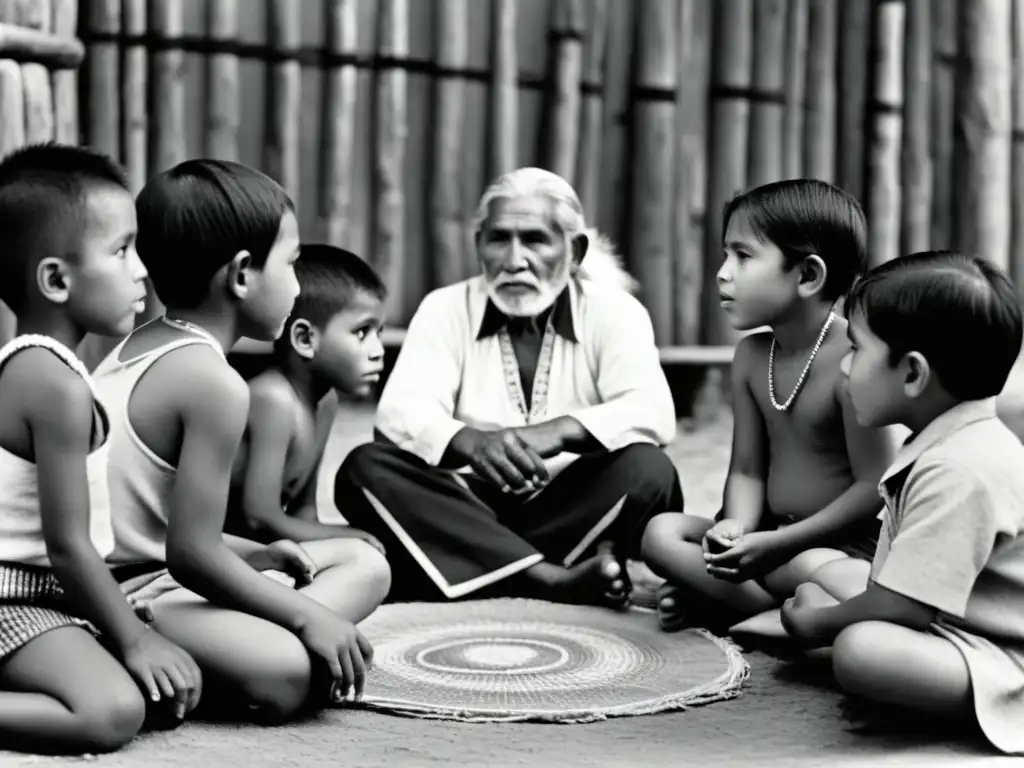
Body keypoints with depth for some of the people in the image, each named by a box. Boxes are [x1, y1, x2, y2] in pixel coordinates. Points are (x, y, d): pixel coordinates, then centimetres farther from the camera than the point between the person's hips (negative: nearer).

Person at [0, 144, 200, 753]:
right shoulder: (57, 384, -20)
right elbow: (67, 544, -19)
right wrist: (133, 638, -10)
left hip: (53, 593, 10)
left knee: (180, 680, 5)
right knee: (112, 713, -28)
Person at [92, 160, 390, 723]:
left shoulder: (137, 348, 10)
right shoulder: (214, 383, -20)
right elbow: (191, 555, -22)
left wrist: (251, 553, 7)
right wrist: (307, 616, -14)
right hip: (129, 595, -10)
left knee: (364, 562, 15)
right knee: (285, 676, -34)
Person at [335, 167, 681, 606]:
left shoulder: (613, 311, 1)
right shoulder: (445, 309, 4)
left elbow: (653, 414, -17)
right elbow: (400, 411, -13)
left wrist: (559, 431, -35)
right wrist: (470, 442, -35)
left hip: (571, 511, -1)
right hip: (472, 510, 1)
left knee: (647, 470, -29)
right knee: (365, 469, -25)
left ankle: (452, 569, -24)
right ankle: (555, 580, -34)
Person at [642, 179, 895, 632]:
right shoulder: (752, 356, 4)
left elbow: (874, 488, -19)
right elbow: (747, 471, 5)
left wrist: (777, 545, -21)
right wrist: (737, 527, -17)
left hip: (844, 540, -7)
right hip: (771, 532, 7)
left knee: (808, 569, -38)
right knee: (661, 533, -9)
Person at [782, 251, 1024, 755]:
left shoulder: (958, 472, -26)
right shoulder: (948, 446, 9)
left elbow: (902, 608, -26)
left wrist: (823, 622, -10)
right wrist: (832, 608, 8)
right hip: (954, 628, 11)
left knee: (861, 650, -36)